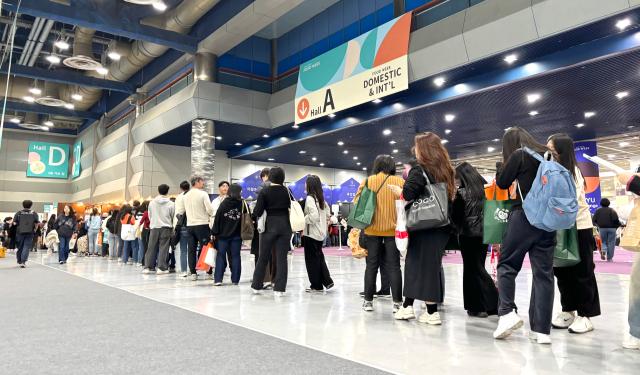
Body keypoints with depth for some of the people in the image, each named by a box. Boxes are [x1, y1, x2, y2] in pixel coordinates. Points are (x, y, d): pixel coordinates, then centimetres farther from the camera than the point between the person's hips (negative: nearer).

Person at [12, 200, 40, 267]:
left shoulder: (18, 213, 2)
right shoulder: (34, 213, 2)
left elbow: (14, 223, -3)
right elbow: (37, 223, -3)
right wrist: (34, 229, 11)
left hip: (20, 232, 1)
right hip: (30, 233, -1)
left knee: (19, 247, 14)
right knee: (26, 247, 0)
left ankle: (19, 261, 27)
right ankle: (23, 262, -10)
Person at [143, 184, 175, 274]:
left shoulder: (152, 203, 2)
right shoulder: (170, 204, -6)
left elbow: (149, 216, 8)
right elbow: (173, 216, 1)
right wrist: (171, 224, 20)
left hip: (154, 227, 2)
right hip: (166, 228, -2)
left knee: (151, 247, 8)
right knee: (163, 248, 1)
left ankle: (148, 267, 10)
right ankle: (161, 268, -1)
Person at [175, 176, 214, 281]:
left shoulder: (185, 196, 9)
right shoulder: (203, 194, -8)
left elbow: (179, 211, 9)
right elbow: (209, 209, -13)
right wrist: (210, 216, 6)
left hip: (189, 225, 5)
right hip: (202, 225, -5)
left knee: (191, 250, 6)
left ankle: (193, 272, 8)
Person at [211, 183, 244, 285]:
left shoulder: (224, 203, -4)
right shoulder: (243, 204, -4)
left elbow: (217, 219, -5)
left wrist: (214, 232, 0)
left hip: (223, 235, 0)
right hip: (237, 235, 1)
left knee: (221, 256, 5)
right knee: (235, 256, 7)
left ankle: (218, 279, 1)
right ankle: (235, 279, 9)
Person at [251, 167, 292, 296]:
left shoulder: (264, 191, -5)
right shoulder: (287, 191, 3)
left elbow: (258, 212, -7)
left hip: (269, 226, -1)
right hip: (284, 226, 1)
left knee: (263, 257, 11)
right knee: (282, 258, 4)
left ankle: (256, 286, 21)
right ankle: (279, 288, 3)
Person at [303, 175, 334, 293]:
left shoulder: (310, 198, -15)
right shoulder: (321, 199, 8)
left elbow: (314, 216, -24)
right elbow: (327, 215, 14)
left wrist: (303, 219, -10)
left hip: (311, 233, -8)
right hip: (321, 233, 8)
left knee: (312, 259, 3)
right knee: (319, 257, 17)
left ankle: (316, 285, 11)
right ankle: (327, 281, 14)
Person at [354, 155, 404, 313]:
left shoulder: (367, 181, 3)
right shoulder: (400, 181, -1)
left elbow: (357, 202, 5)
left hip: (372, 229, 1)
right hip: (393, 229, -1)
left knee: (371, 265, 10)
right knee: (393, 266, 5)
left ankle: (368, 300, 13)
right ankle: (397, 302, 7)